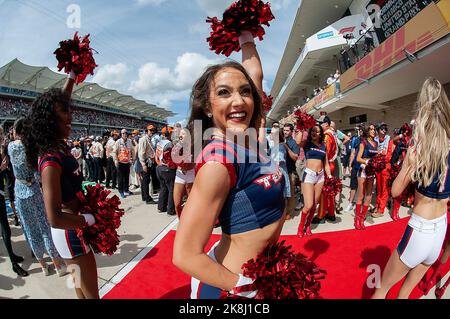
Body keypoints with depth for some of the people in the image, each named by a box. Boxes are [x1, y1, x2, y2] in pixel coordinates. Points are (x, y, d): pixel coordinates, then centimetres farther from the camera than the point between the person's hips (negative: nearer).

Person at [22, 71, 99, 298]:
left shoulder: (56, 146, -1)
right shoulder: (50, 161, -26)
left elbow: (59, 101, 14)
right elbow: (54, 219, -30)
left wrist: (72, 76, 17)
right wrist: (89, 219, -21)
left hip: (71, 228, 9)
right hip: (70, 233, -9)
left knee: (82, 282, 28)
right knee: (91, 293, 6)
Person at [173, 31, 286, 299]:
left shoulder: (245, 141, -5)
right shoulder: (219, 160, -28)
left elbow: (255, 74, 10)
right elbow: (186, 255, -25)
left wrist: (246, 36, 17)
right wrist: (246, 287, -21)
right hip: (231, 286, -8)